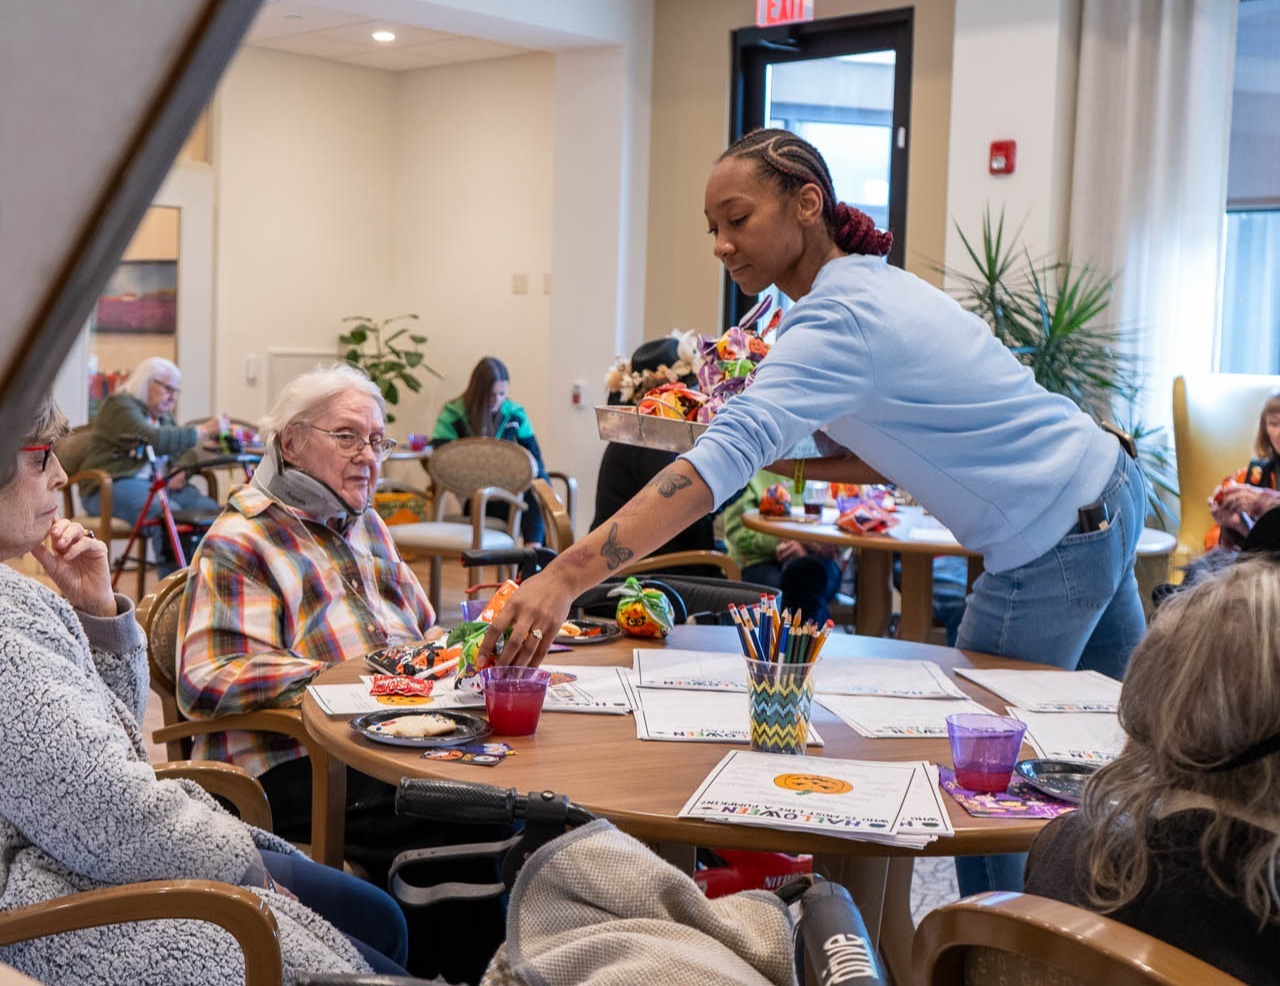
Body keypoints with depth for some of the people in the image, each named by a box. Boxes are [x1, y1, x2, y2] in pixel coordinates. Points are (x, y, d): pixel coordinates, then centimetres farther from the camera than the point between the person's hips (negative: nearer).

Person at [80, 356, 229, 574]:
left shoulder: (164, 415, 21)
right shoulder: (119, 406, -7)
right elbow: (155, 440, -23)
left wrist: (179, 473, -5)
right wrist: (204, 430, -24)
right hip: (113, 486, -8)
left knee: (209, 509, -18)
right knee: (170, 513, -35)